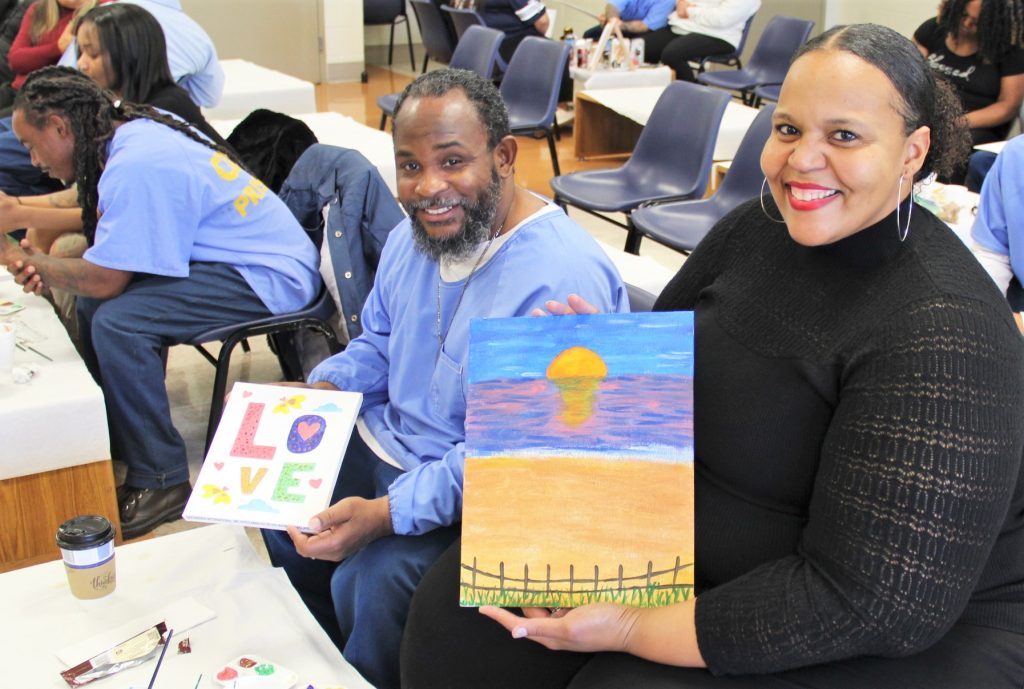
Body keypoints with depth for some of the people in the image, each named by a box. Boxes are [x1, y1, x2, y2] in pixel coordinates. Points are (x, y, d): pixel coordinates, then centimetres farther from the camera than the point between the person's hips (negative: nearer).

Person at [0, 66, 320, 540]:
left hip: (271, 280, -10)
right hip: (238, 260, 10)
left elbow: (104, 279, -20)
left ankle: (159, 482, -9)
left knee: (115, 320, -23)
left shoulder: (137, 165, -23)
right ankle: (115, 446, 18)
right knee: (92, 305, 4)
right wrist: (45, 265, 3)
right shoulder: (134, 134, 8)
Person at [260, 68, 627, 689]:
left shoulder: (561, 284, -30)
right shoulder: (413, 236, 1)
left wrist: (385, 515, -32)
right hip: (387, 442, 9)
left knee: (371, 579, -25)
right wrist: (323, 388, -4)